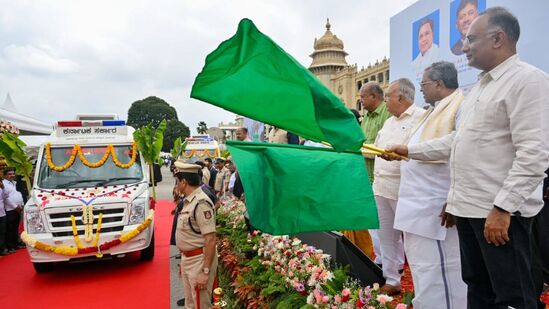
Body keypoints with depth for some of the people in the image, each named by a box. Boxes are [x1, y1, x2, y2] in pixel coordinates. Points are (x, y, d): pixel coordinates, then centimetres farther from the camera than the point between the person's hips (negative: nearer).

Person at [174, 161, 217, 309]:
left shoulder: (201, 203, -23)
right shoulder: (188, 200, 6)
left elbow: (210, 240, -26)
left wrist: (205, 271, -25)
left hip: (199, 260, -9)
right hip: (187, 258, 9)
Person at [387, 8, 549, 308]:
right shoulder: (480, 86, 17)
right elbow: (457, 140, 20)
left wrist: (502, 208, -23)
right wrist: (410, 150, 16)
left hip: (499, 211, -8)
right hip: (468, 206, 9)